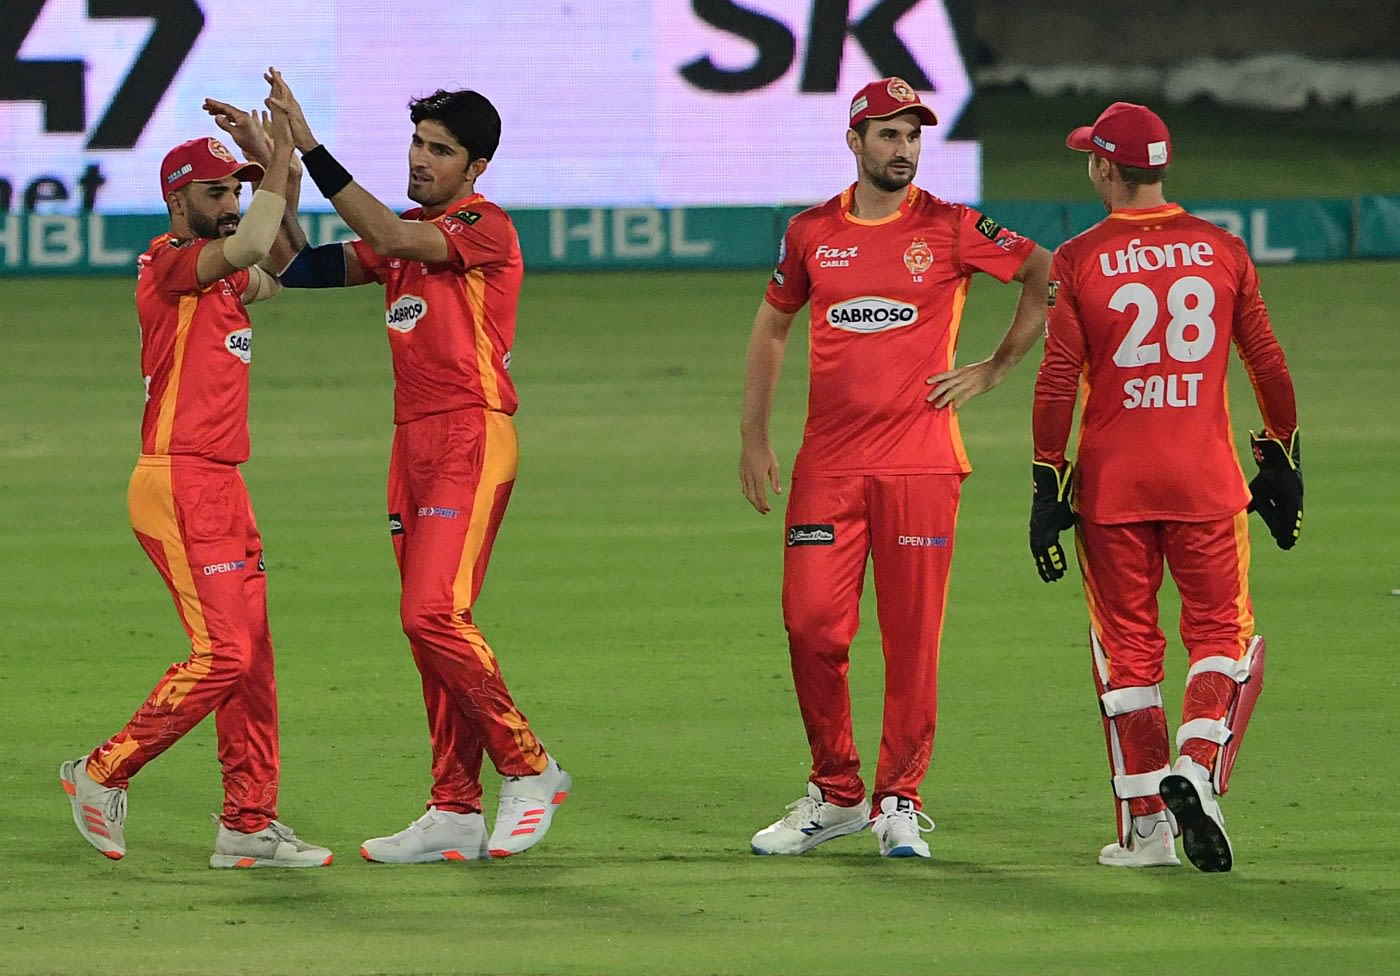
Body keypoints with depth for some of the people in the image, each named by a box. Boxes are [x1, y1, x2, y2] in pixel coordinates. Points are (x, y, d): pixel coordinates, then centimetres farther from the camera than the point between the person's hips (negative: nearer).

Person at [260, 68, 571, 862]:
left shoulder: (485, 227, -8)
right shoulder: (407, 231, 18)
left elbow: (390, 239, -22)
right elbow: (312, 267, 10)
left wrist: (313, 151, -25)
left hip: (472, 440, -9)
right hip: (413, 441, 9)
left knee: (433, 614, -18)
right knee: (430, 624, 7)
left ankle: (530, 769, -4)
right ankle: (457, 814, 9)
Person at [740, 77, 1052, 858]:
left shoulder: (952, 230, 0)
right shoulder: (811, 234, 9)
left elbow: (1049, 277, 4)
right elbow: (773, 328, 21)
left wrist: (995, 371, 2)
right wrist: (754, 437, 16)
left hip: (920, 463, -2)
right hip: (827, 464, 2)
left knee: (913, 637, -2)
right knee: (811, 625, -3)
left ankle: (900, 801, 7)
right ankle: (836, 794, 11)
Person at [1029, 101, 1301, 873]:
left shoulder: (1078, 261, -4)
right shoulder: (1222, 251, 2)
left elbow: (1057, 381, -7)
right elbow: (1268, 366, 5)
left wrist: (1048, 488, -3)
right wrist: (1282, 463, 15)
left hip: (1111, 486, -1)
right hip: (1207, 482, 1)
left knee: (1126, 647, 8)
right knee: (1223, 635, 9)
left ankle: (1146, 824, 8)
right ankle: (1196, 769, -16)